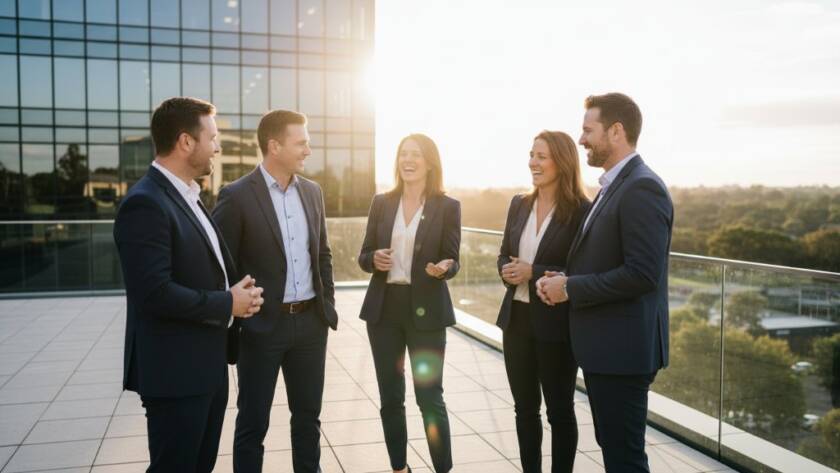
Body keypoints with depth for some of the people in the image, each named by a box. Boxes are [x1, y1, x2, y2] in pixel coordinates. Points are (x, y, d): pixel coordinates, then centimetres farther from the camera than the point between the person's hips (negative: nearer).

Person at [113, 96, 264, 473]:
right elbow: (154, 293, -26)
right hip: (174, 371, -9)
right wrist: (227, 303, -15)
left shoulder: (187, 197, 12)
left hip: (207, 364, 9)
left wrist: (237, 291, -1)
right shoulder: (145, 203, -20)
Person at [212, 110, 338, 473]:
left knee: (308, 414, 17)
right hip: (262, 326, -5)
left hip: (311, 322, 5)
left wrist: (328, 303, 10)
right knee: (253, 422, 9)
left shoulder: (312, 191, 7)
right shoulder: (237, 196, -11)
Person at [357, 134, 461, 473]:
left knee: (430, 397, -1)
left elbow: (452, 262, -1)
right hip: (384, 308, 3)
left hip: (426, 310, -3)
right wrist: (374, 259, -15)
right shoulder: (381, 203, 6)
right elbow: (364, 256, 8)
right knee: (390, 397, 11)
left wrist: (443, 268, -24)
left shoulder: (447, 206, -3)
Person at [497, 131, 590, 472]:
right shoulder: (519, 204, 7)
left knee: (559, 410, 11)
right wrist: (507, 273, -8)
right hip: (516, 319, 6)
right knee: (525, 407, 16)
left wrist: (534, 272, -21)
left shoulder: (582, 211, -12)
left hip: (556, 324, -6)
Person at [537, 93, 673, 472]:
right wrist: (563, 279, 2)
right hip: (603, 344, 10)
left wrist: (570, 288, -17)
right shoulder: (613, 187, 14)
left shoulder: (642, 188, -18)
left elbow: (642, 273, -25)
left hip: (622, 347, -10)